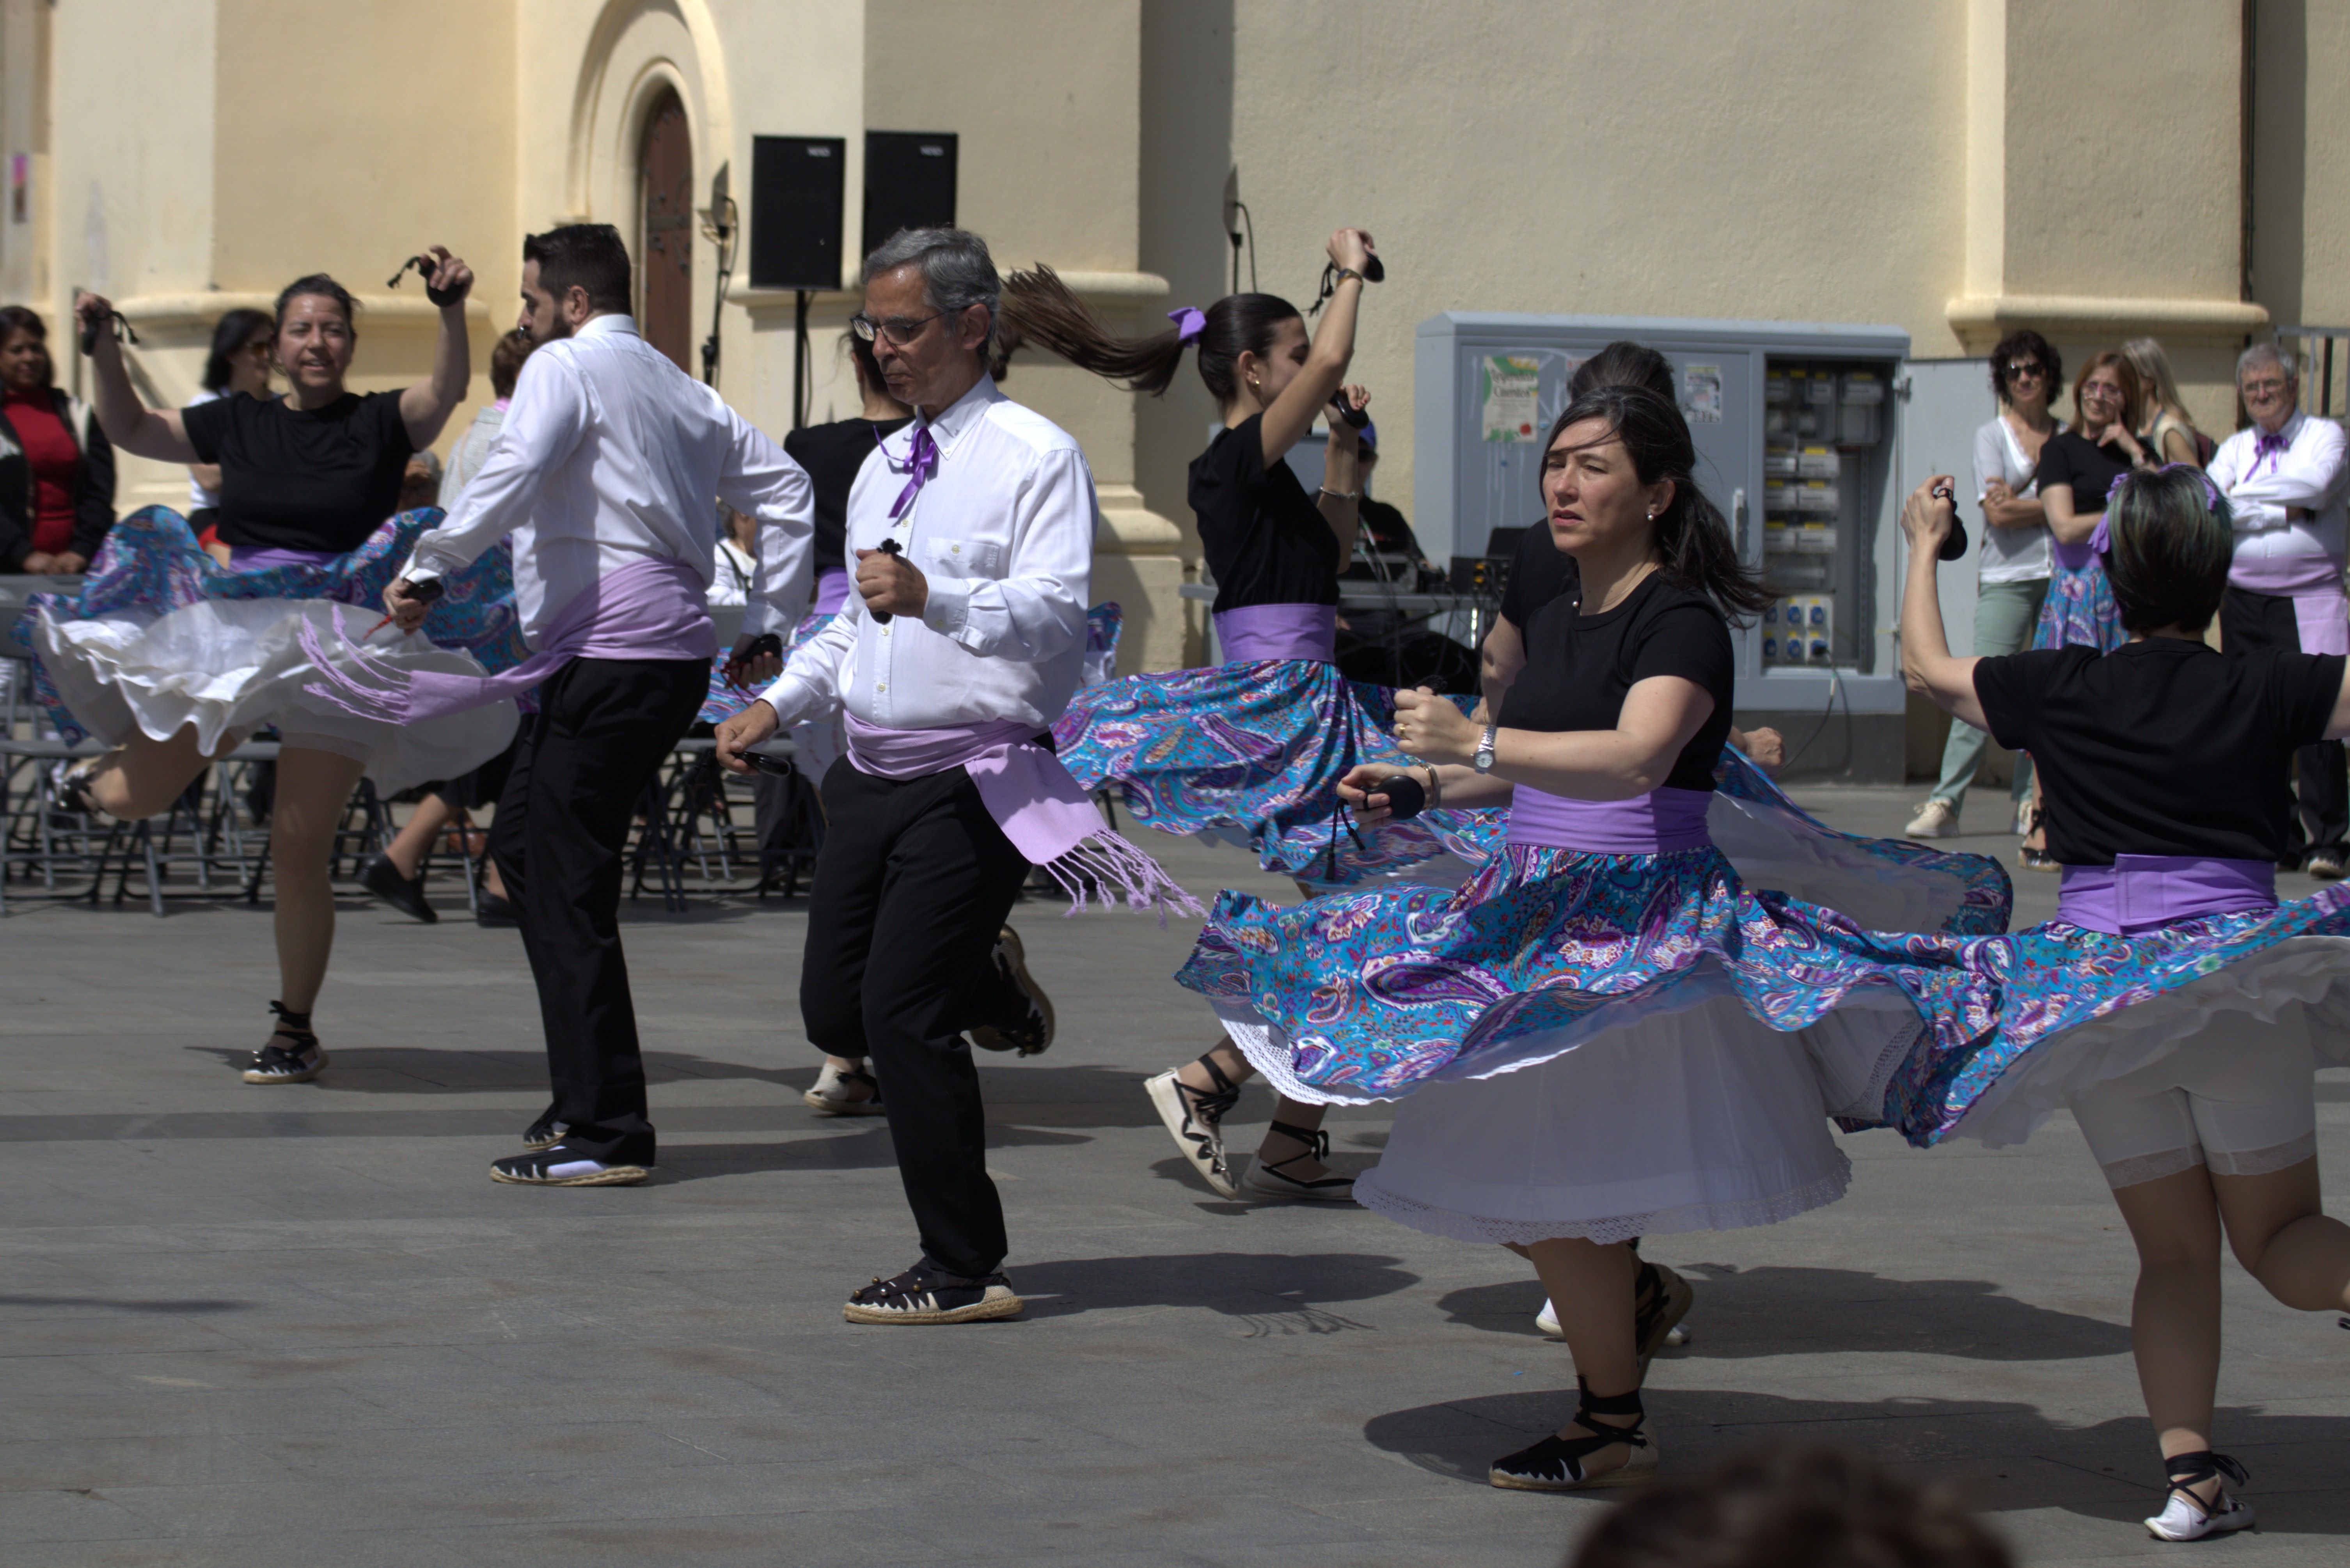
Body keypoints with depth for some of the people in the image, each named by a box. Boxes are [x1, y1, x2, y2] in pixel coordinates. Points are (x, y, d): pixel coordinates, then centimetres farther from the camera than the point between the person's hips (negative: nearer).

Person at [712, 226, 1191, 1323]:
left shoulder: (1036, 458, -8)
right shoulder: (881, 469, 17)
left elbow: (1056, 616, -21)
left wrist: (934, 597, -37)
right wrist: (779, 704, 13)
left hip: (972, 783, -8)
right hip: (871, 773, 8)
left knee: (901, 1012, -11)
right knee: (834, 1013, 8)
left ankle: (965, 1272, 0)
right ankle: (989, 988, 37)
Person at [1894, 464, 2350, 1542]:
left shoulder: (2059, 691, 2)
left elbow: (1924, 666, 19)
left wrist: (1924, 545, 33)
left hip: (2097, 995, 1)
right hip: (2241, 977, -1)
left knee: (2175, 1251, 9)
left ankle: (2190, 1469, -6)